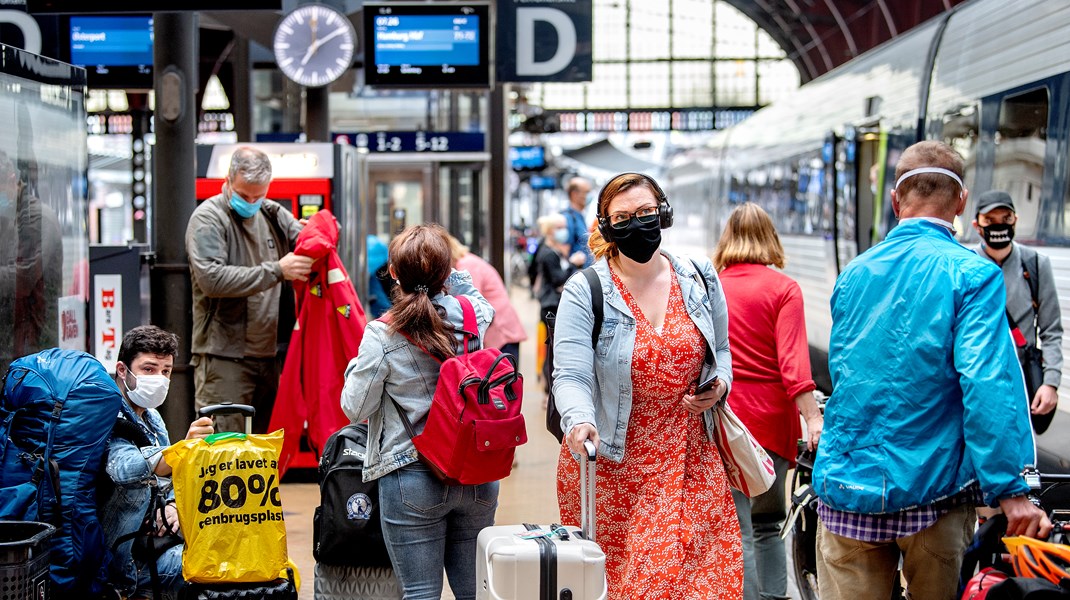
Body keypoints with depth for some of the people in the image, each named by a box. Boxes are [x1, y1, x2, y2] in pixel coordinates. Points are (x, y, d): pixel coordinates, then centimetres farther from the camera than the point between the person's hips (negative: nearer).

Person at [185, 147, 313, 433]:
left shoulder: (272, 213, 13)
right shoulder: (208, 218, -6)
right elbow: (212, 279, -19)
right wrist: (276, 270, -22)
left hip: (269, 354, 6)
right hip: (223, 356, -6)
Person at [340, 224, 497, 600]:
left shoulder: (383, 335, -13)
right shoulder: (473, 315, -2)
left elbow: (355, 409, -6)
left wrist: (356, 368, 10)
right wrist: (453, 275, 21)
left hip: (412, 480, -4)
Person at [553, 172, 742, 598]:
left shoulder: (700, 279, 5)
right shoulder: (585, 292, -7)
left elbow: (720, 350, 19)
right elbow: (571, 375, -14)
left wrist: (720, 383, -2)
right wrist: (579, 420, -34)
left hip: (690, 462, 3)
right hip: (610, 466, -3)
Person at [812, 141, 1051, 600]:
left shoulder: (854, 273, 8)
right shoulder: (972, 275, -9)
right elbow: (987, 384, -18)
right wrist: (1011, 490, -16)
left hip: (846, 488, 3)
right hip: (931, 492, -3)